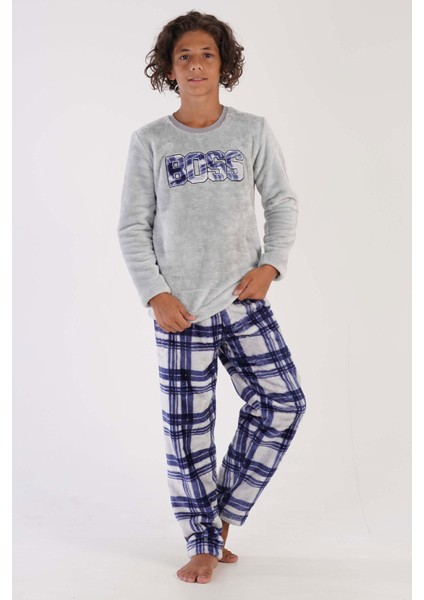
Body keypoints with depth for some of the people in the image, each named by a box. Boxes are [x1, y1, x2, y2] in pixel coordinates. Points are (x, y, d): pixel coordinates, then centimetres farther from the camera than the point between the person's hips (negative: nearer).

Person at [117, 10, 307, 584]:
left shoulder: (253, 131, 4)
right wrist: (155, 294, -7)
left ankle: (224, 512, 18)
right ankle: (203, 543, 20)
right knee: (187, 429, 3)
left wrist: (270, 265, -5)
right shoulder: (149, 141, 1)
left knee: (283, 402, -2)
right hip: (180, 310, -1)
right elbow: (132, 227, 2)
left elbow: (283, 203, 9)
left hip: (245, 302, 2)